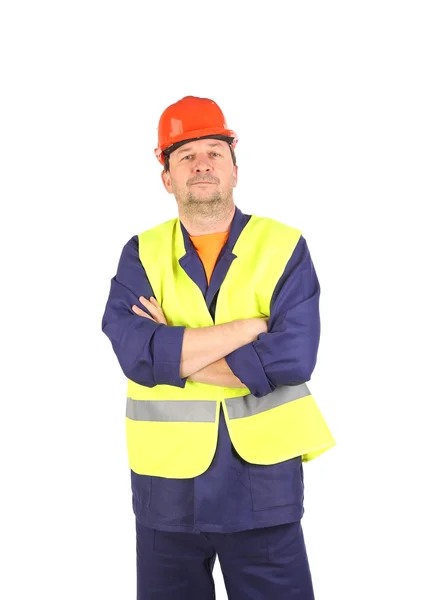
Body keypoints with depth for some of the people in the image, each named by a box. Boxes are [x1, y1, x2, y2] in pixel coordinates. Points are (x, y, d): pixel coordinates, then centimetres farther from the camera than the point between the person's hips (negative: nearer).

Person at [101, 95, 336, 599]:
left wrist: (174, 353, -15)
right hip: (167, 481, 2)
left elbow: (293, 357, -18)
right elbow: (135, 351, -16)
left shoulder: (284, 248, -3)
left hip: (264, 483, -1)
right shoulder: (141, 255, 2)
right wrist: (255, 324, -17)